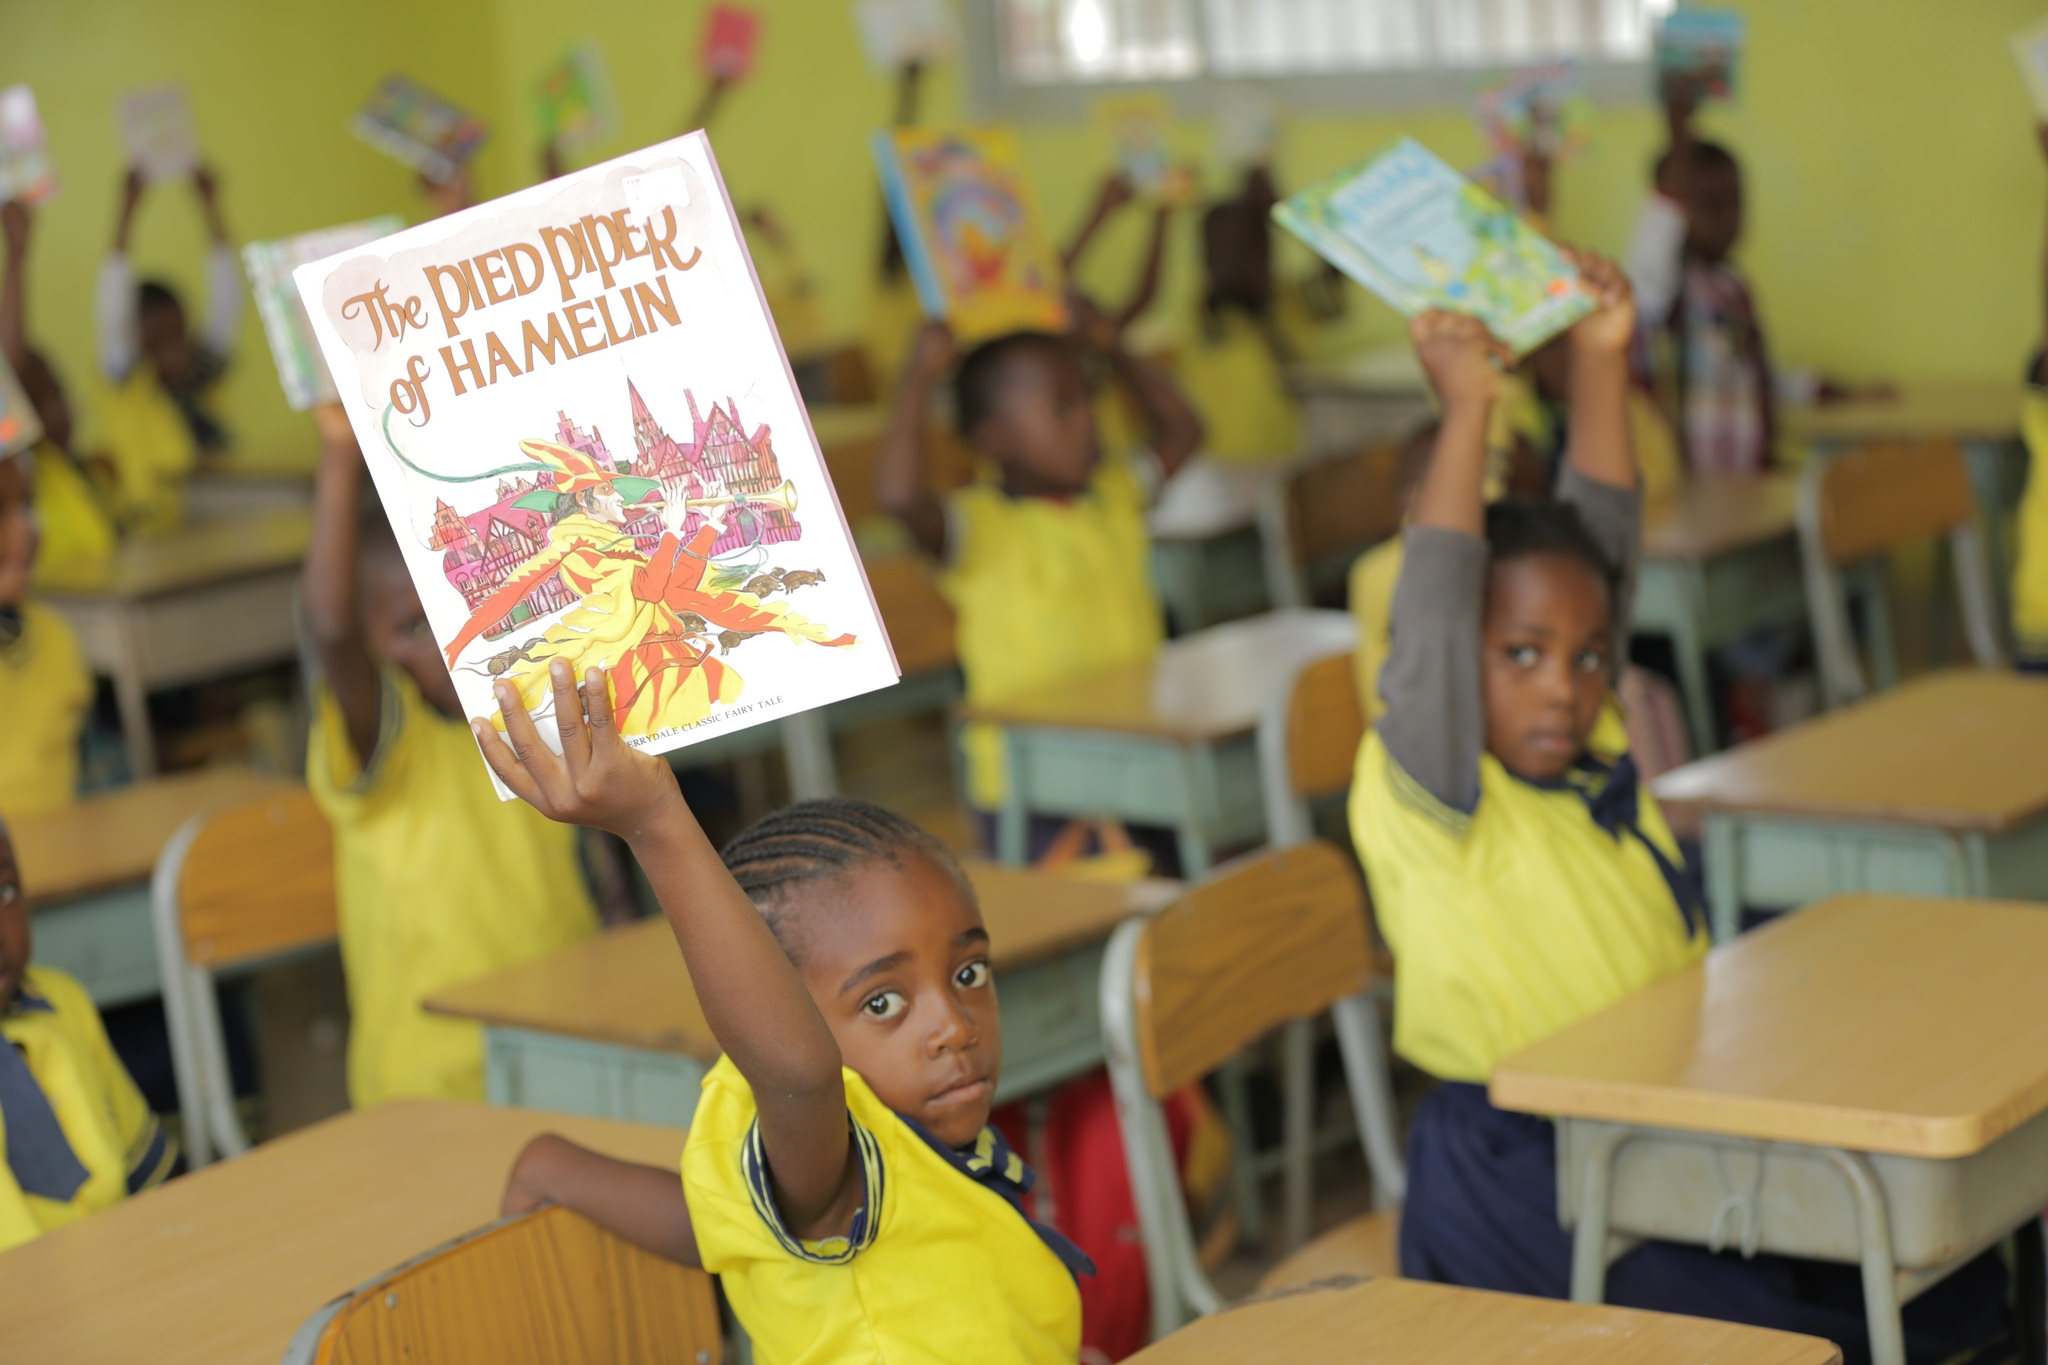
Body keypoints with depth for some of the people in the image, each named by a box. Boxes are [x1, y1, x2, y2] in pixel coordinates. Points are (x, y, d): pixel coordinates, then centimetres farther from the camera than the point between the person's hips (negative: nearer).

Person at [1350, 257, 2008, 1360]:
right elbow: (1430, 613, -26)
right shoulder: (1430, 801, -11)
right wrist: (1465, 410, -27)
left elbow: (1600, 545, 7)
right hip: (1519, 1172, -7)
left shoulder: (1596, 759, 9)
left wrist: (1599, 362, 0)